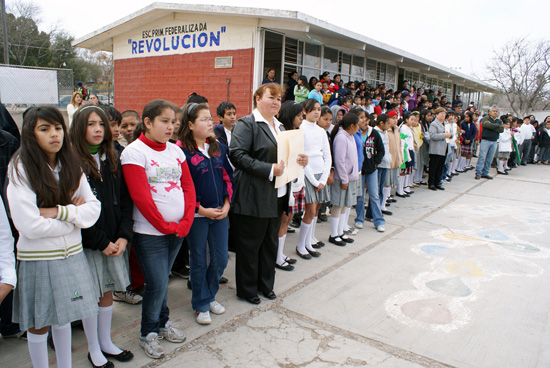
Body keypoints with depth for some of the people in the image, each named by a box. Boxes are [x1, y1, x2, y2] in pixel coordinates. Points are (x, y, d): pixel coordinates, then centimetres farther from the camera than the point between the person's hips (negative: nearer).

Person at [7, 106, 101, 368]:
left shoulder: (71, 167, 4)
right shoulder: (21, 170, -12)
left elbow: (93, 209, -3)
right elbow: (30, 226, -19)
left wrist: (60, 211, -18)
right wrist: (75, 215, -9)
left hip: (71, 255, 5)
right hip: (37, 260, -4)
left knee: (63, 317, 20)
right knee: (39, 325, 11)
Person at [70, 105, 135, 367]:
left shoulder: (113, 161, 6)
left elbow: (125, 201, 6)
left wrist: (123, 236, -5)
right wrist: (101, 242, -13)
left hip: (113, 242, 5)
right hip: (86, 244, -5)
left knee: (107, 292, 15)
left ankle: (105, 342, 33)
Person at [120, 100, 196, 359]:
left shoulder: (175, 150, 9)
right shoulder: (134, 151, -9)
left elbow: (189, 187, 7)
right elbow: (140, 196, -14)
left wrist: (186, 222, -5)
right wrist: (165, 226, -11)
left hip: (178, 229, 5)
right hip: (150, 233, -5)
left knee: (162, 280, 16)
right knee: (157, 284, -1)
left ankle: (162, 322, 35)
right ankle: (148, 333, 21)